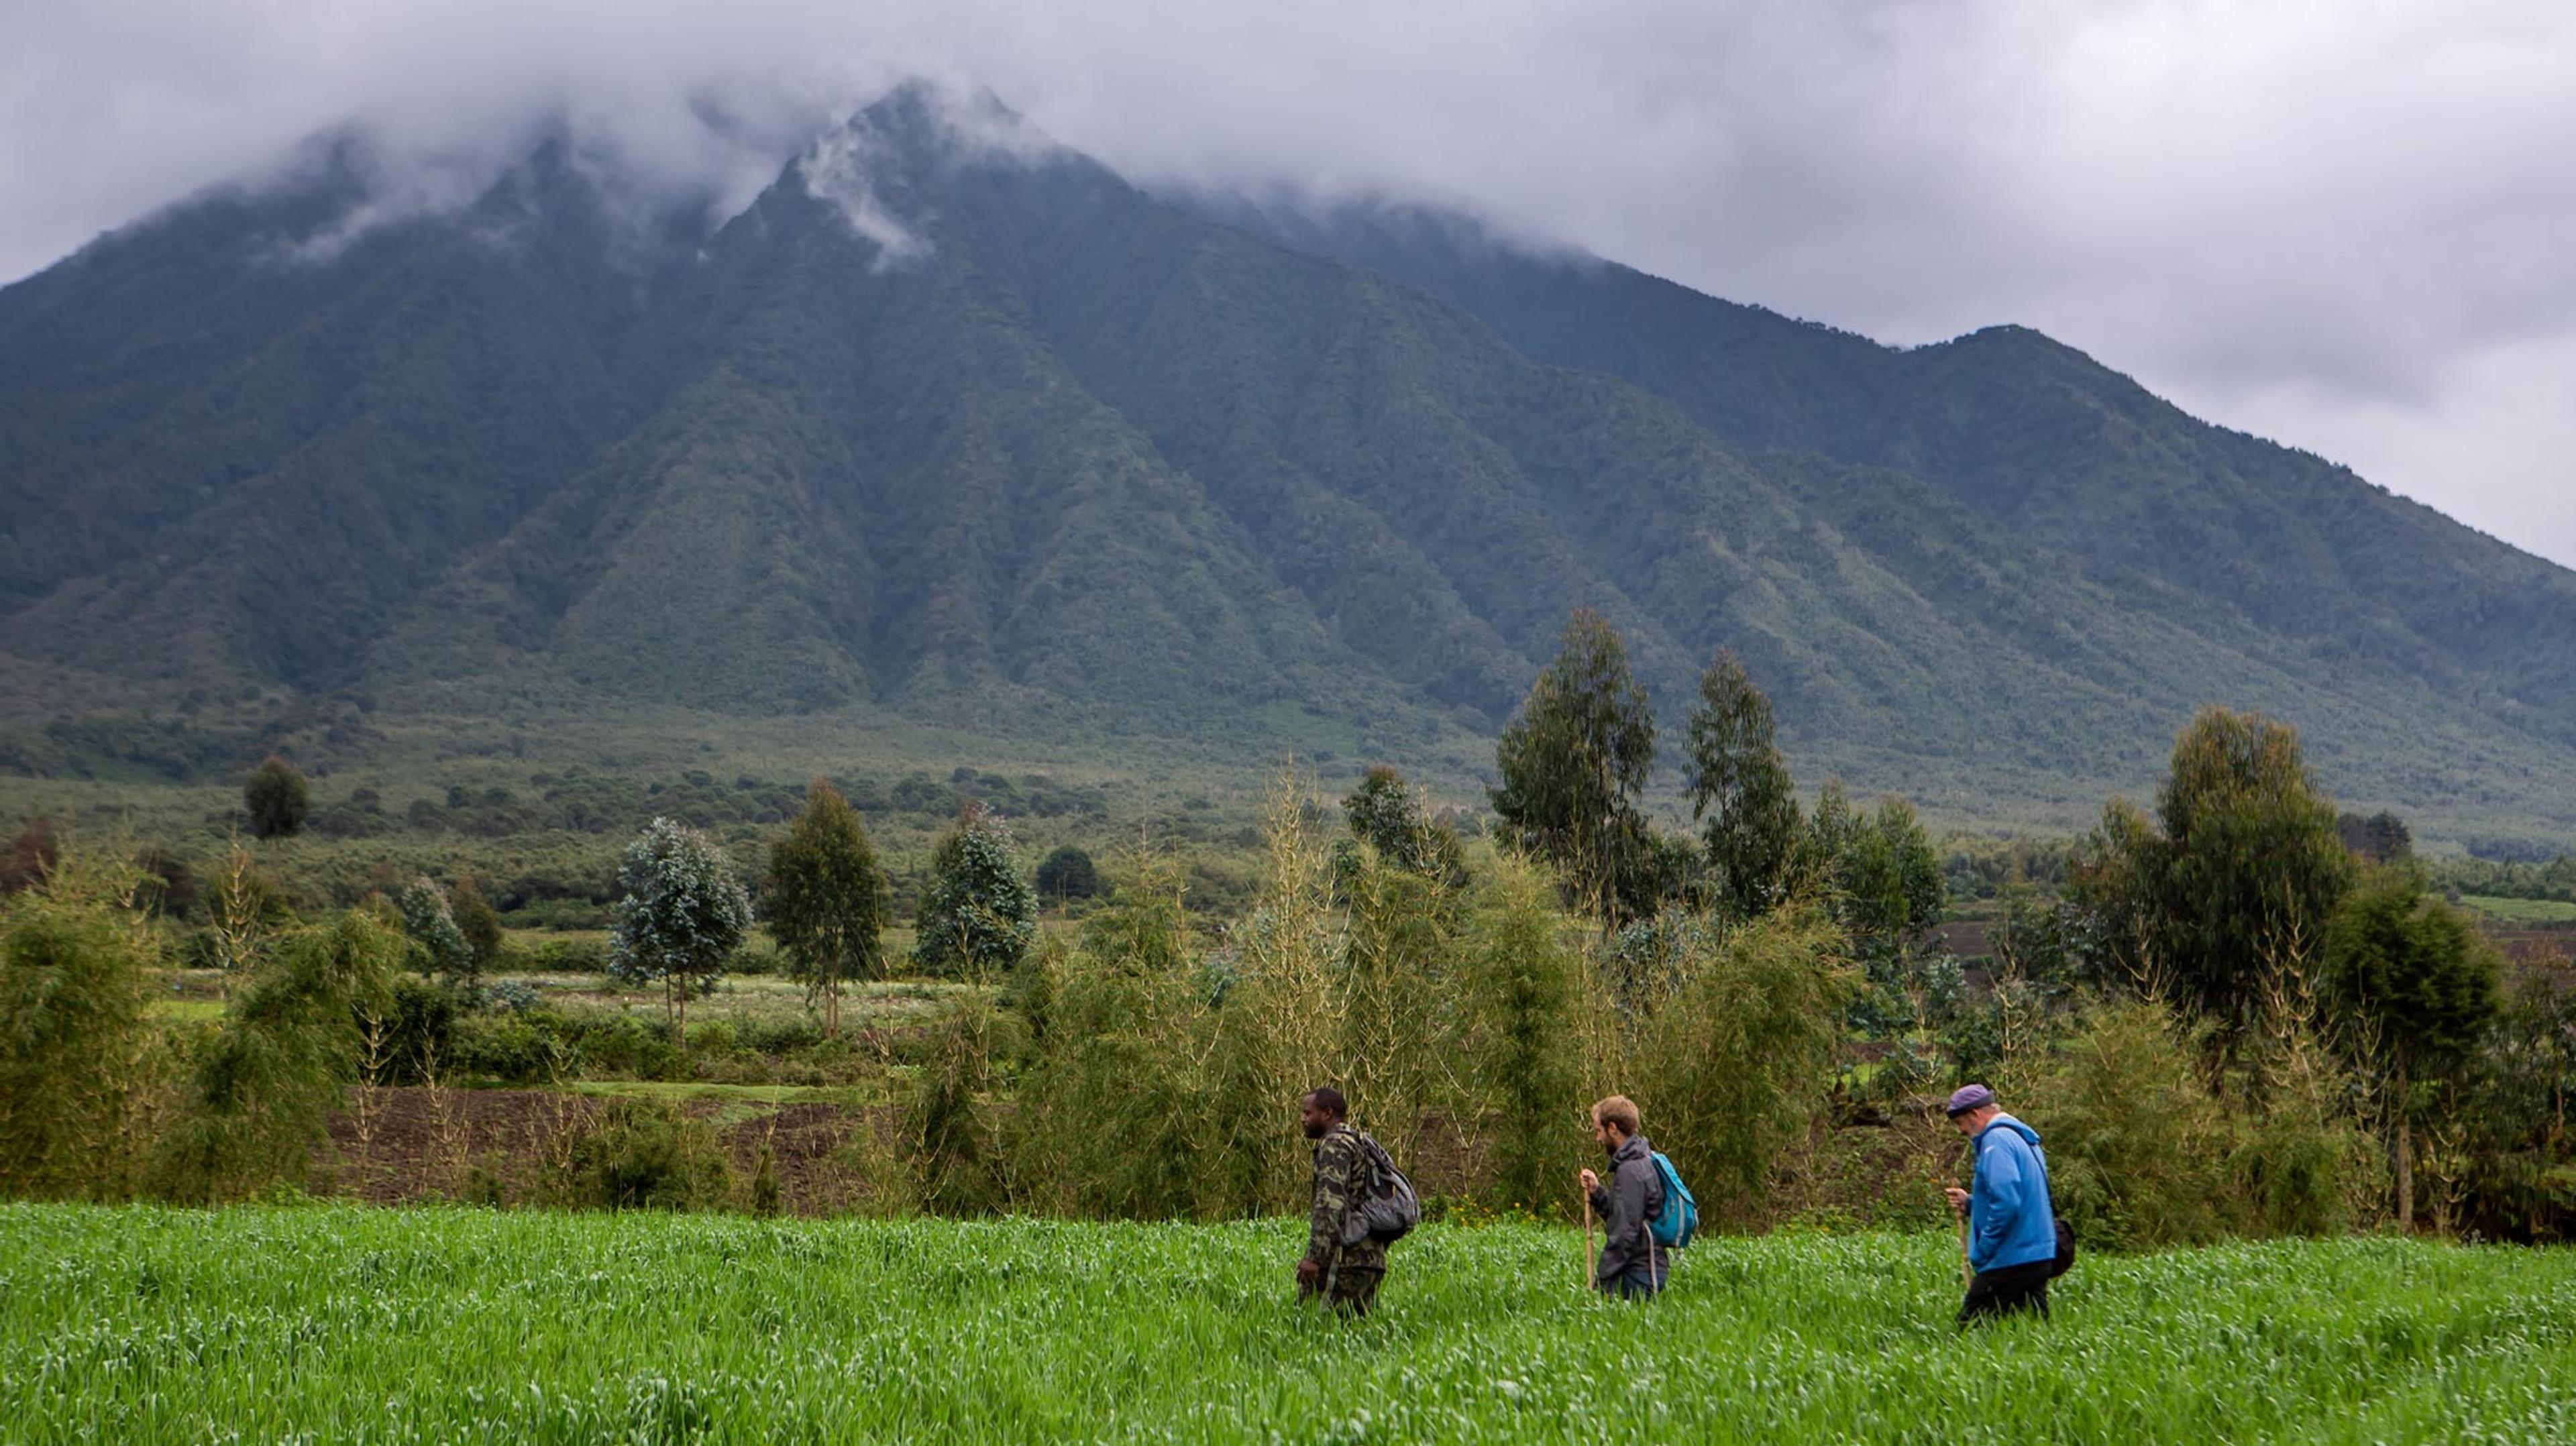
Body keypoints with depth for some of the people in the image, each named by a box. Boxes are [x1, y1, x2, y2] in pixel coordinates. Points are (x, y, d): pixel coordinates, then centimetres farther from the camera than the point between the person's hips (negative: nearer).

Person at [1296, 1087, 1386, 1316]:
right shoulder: (1361, 1144, 24)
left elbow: (1331, 1202, -19)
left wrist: (1314, 1256, -24)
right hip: (1372, 1256, 10)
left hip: (1346, 1258, -10)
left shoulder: (1334, 1145, -7)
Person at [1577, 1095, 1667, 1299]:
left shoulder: (1630, 1171, -15)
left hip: (1638, 1275, -9)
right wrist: (1598, 1192, 7)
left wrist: (1600, 1280, -15)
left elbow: (1625, 1234, -19)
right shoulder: (1644, 1162, 15)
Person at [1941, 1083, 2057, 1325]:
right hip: (2039, 1257, 10)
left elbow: (2007, 1204, -24)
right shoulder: (2023, 1138, 18)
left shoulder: (1996, 1141, -13)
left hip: (2009, 1260, -10)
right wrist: (1969, 1203, 16)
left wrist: (1982, 1252, -15)